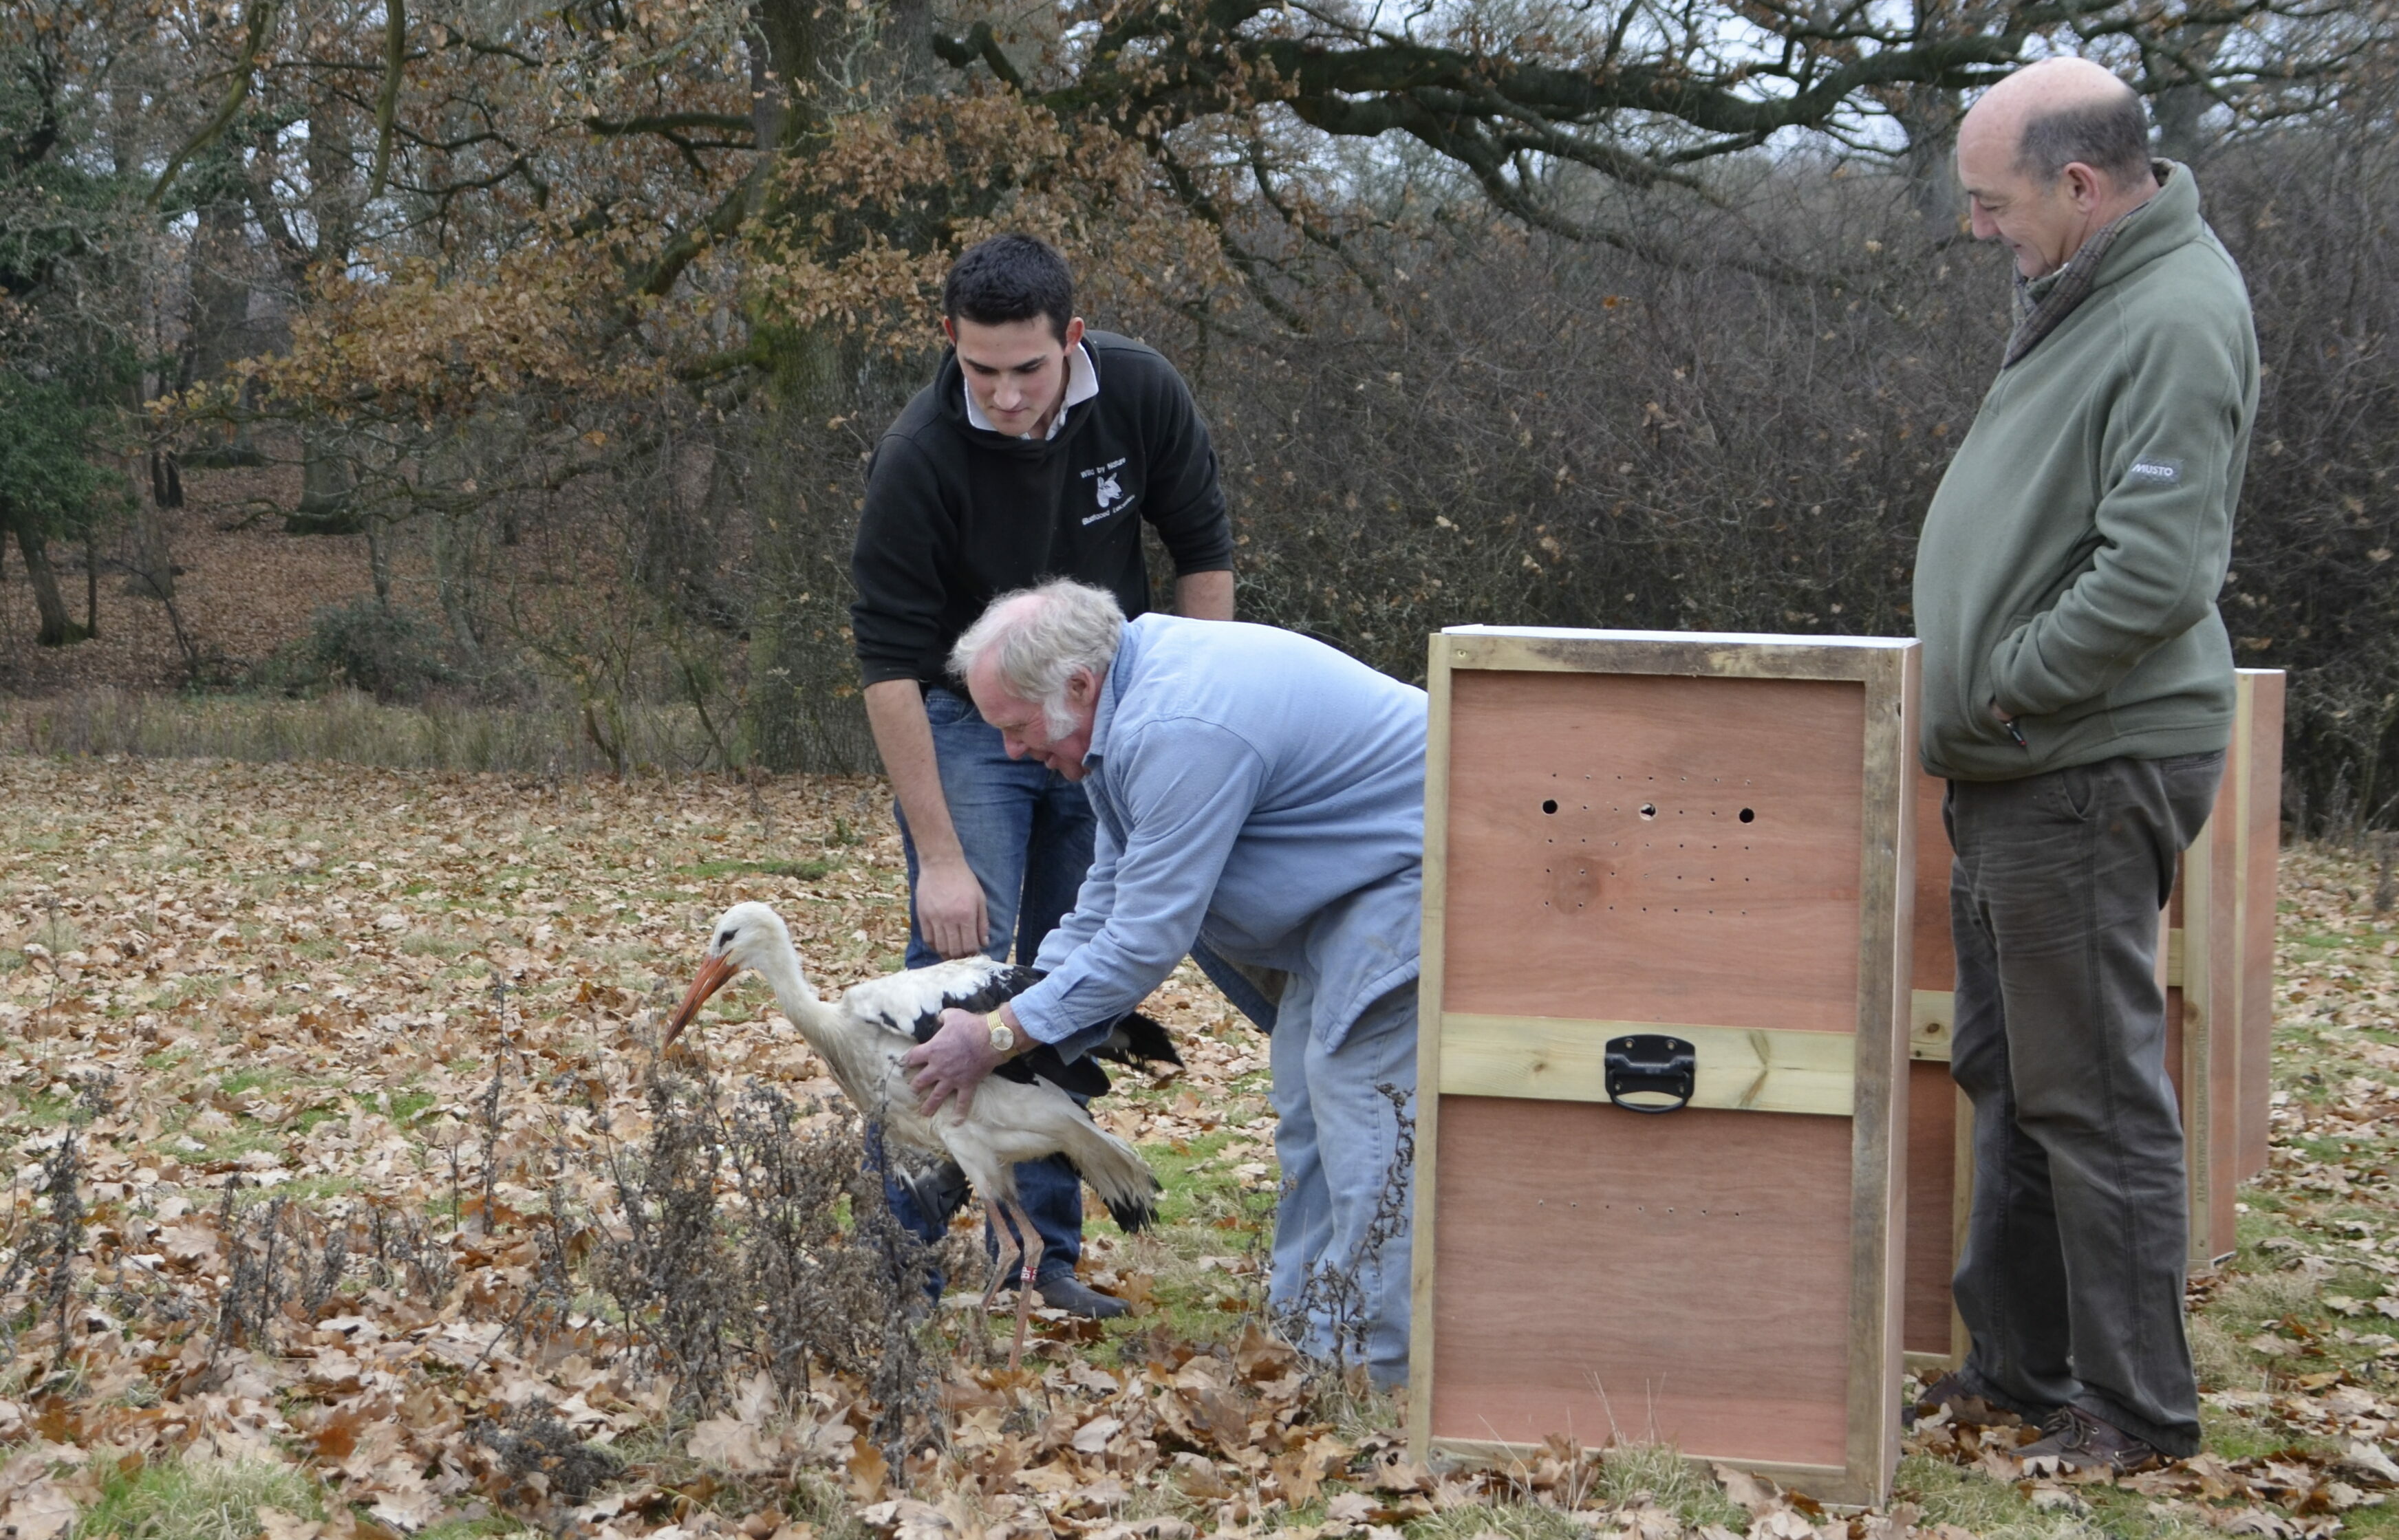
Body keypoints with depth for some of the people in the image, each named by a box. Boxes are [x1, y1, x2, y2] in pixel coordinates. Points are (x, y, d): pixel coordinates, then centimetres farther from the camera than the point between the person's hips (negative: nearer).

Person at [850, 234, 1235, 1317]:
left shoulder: (1142, 396, -18)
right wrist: (937, 854, -26)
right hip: (968, 719, -3)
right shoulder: (918, 458, -27)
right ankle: (902, 1250, -6)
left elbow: (1202, 550, -2)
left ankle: (1047, 1253, 10)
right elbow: (890, 665, -24)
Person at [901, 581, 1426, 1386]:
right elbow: (1113, 892, 17)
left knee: (1362, 1108, -13)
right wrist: (1022, 1002, 9)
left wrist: (997, 1037, -15)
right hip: (1352, 882, 11)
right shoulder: (1134, 692, 5)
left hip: (1416, 871, -11)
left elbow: (1146, 937, -24)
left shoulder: (1181, 733, -29)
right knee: (1311, 1107, 13)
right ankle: (1302, 1329, 19)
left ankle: (1369, 1370, -9)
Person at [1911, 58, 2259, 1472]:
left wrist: (2000, 689, -16)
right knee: (2009, 1075, 17)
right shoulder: (2084, 295, 13)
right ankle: (2021, 1363, 28)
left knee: (2093, 1091, -3)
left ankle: (2138, 1409, 6)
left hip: (2090, 771, -10)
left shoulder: (2179, 320, -18)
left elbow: (2154, 575, -26)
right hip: (2020, 769, 10)